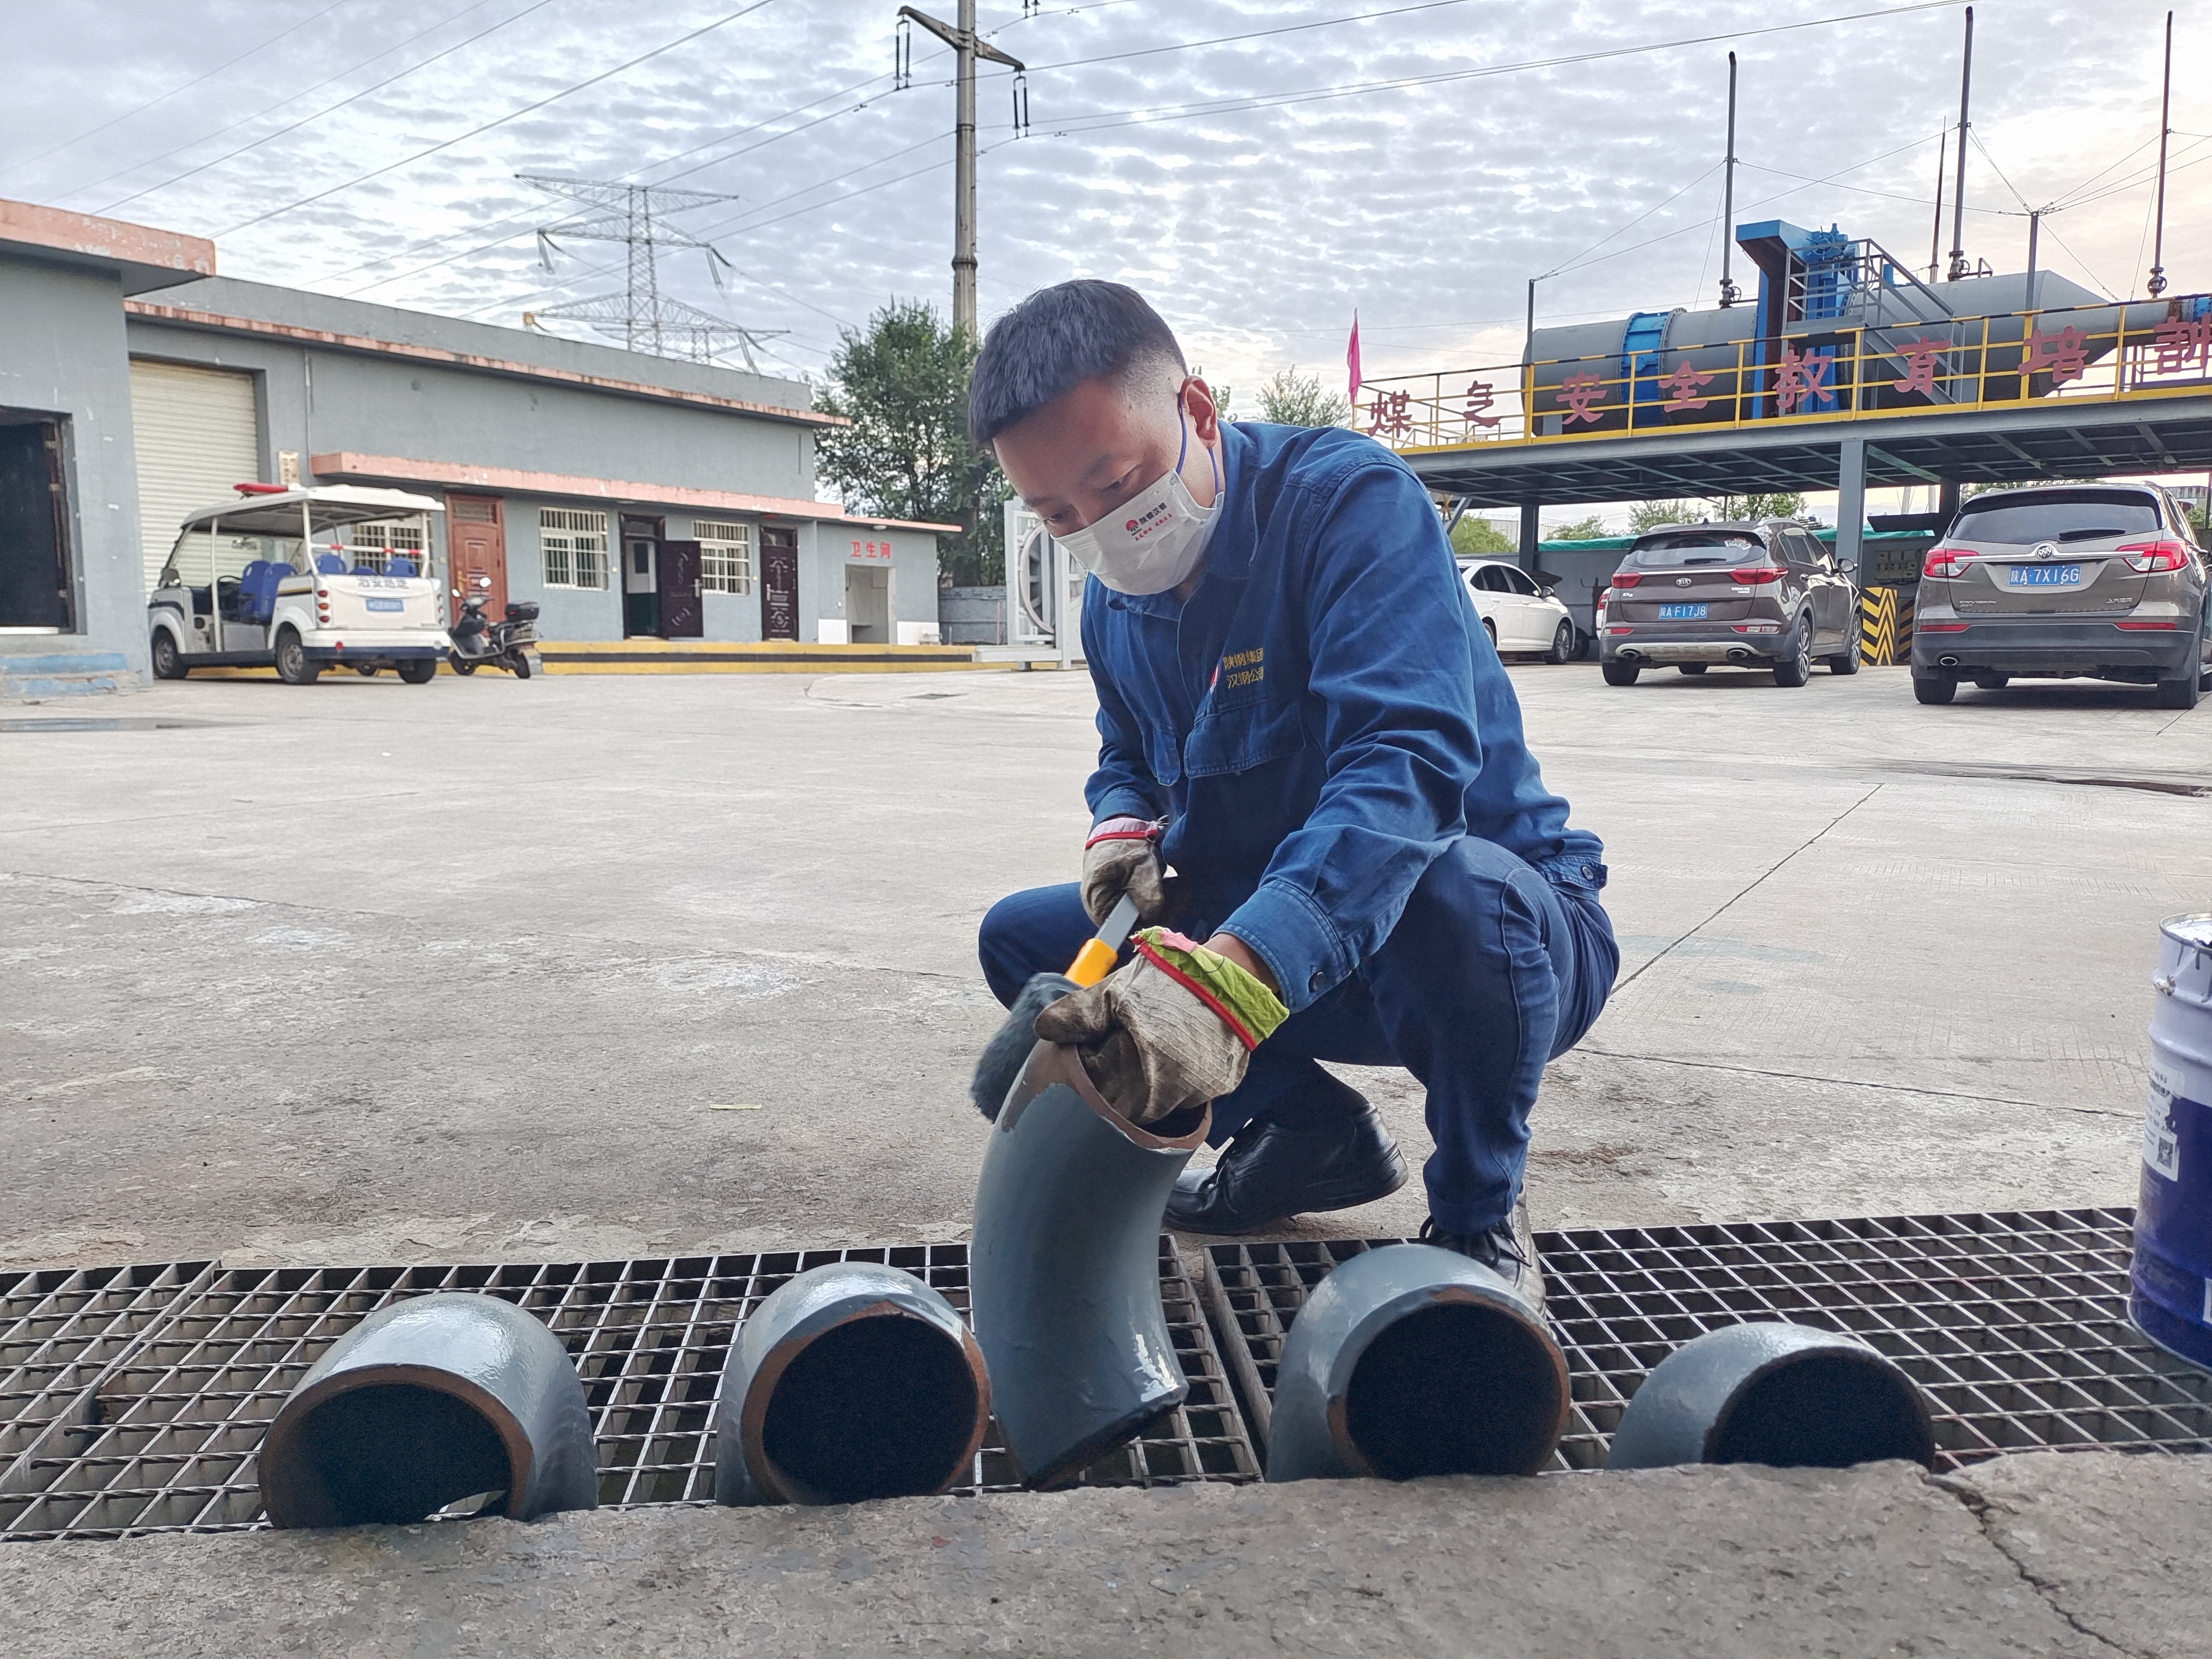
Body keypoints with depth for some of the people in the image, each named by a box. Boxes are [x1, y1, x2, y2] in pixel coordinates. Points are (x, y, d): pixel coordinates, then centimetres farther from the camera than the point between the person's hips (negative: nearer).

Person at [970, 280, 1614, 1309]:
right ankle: (1315, 1136, 9)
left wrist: (1228, 979, -51)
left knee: (1451, 885, -41)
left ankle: (1478, 1214, -10)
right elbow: (1128, 757, 18)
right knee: (1021, 939, 0)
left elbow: (1408, 754, -37)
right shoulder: (1116, 601, 2)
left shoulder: (1349, 496, -21)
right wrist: (1124, 829, -10)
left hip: (1501, 924, -6)